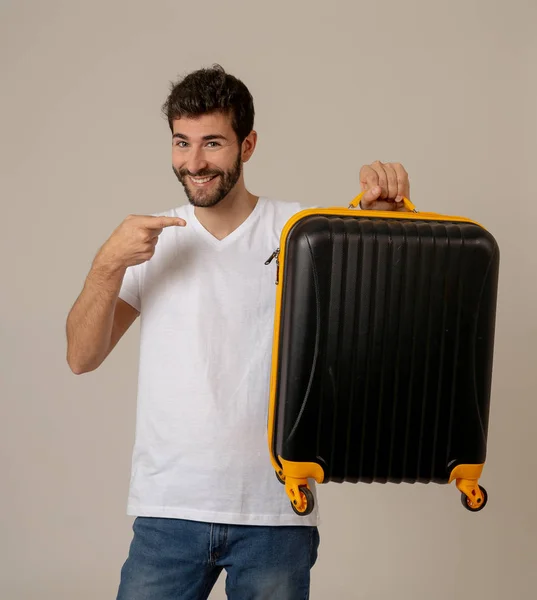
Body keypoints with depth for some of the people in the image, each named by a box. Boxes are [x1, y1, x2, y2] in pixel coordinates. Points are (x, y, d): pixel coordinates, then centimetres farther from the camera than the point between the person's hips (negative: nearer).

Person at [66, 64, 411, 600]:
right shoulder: (152, 240, 8)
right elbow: (82, 357, 3)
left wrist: (385, 210, -26)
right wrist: (108, 264, -12)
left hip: (276, 512, -1)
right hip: (168, 508, 2)